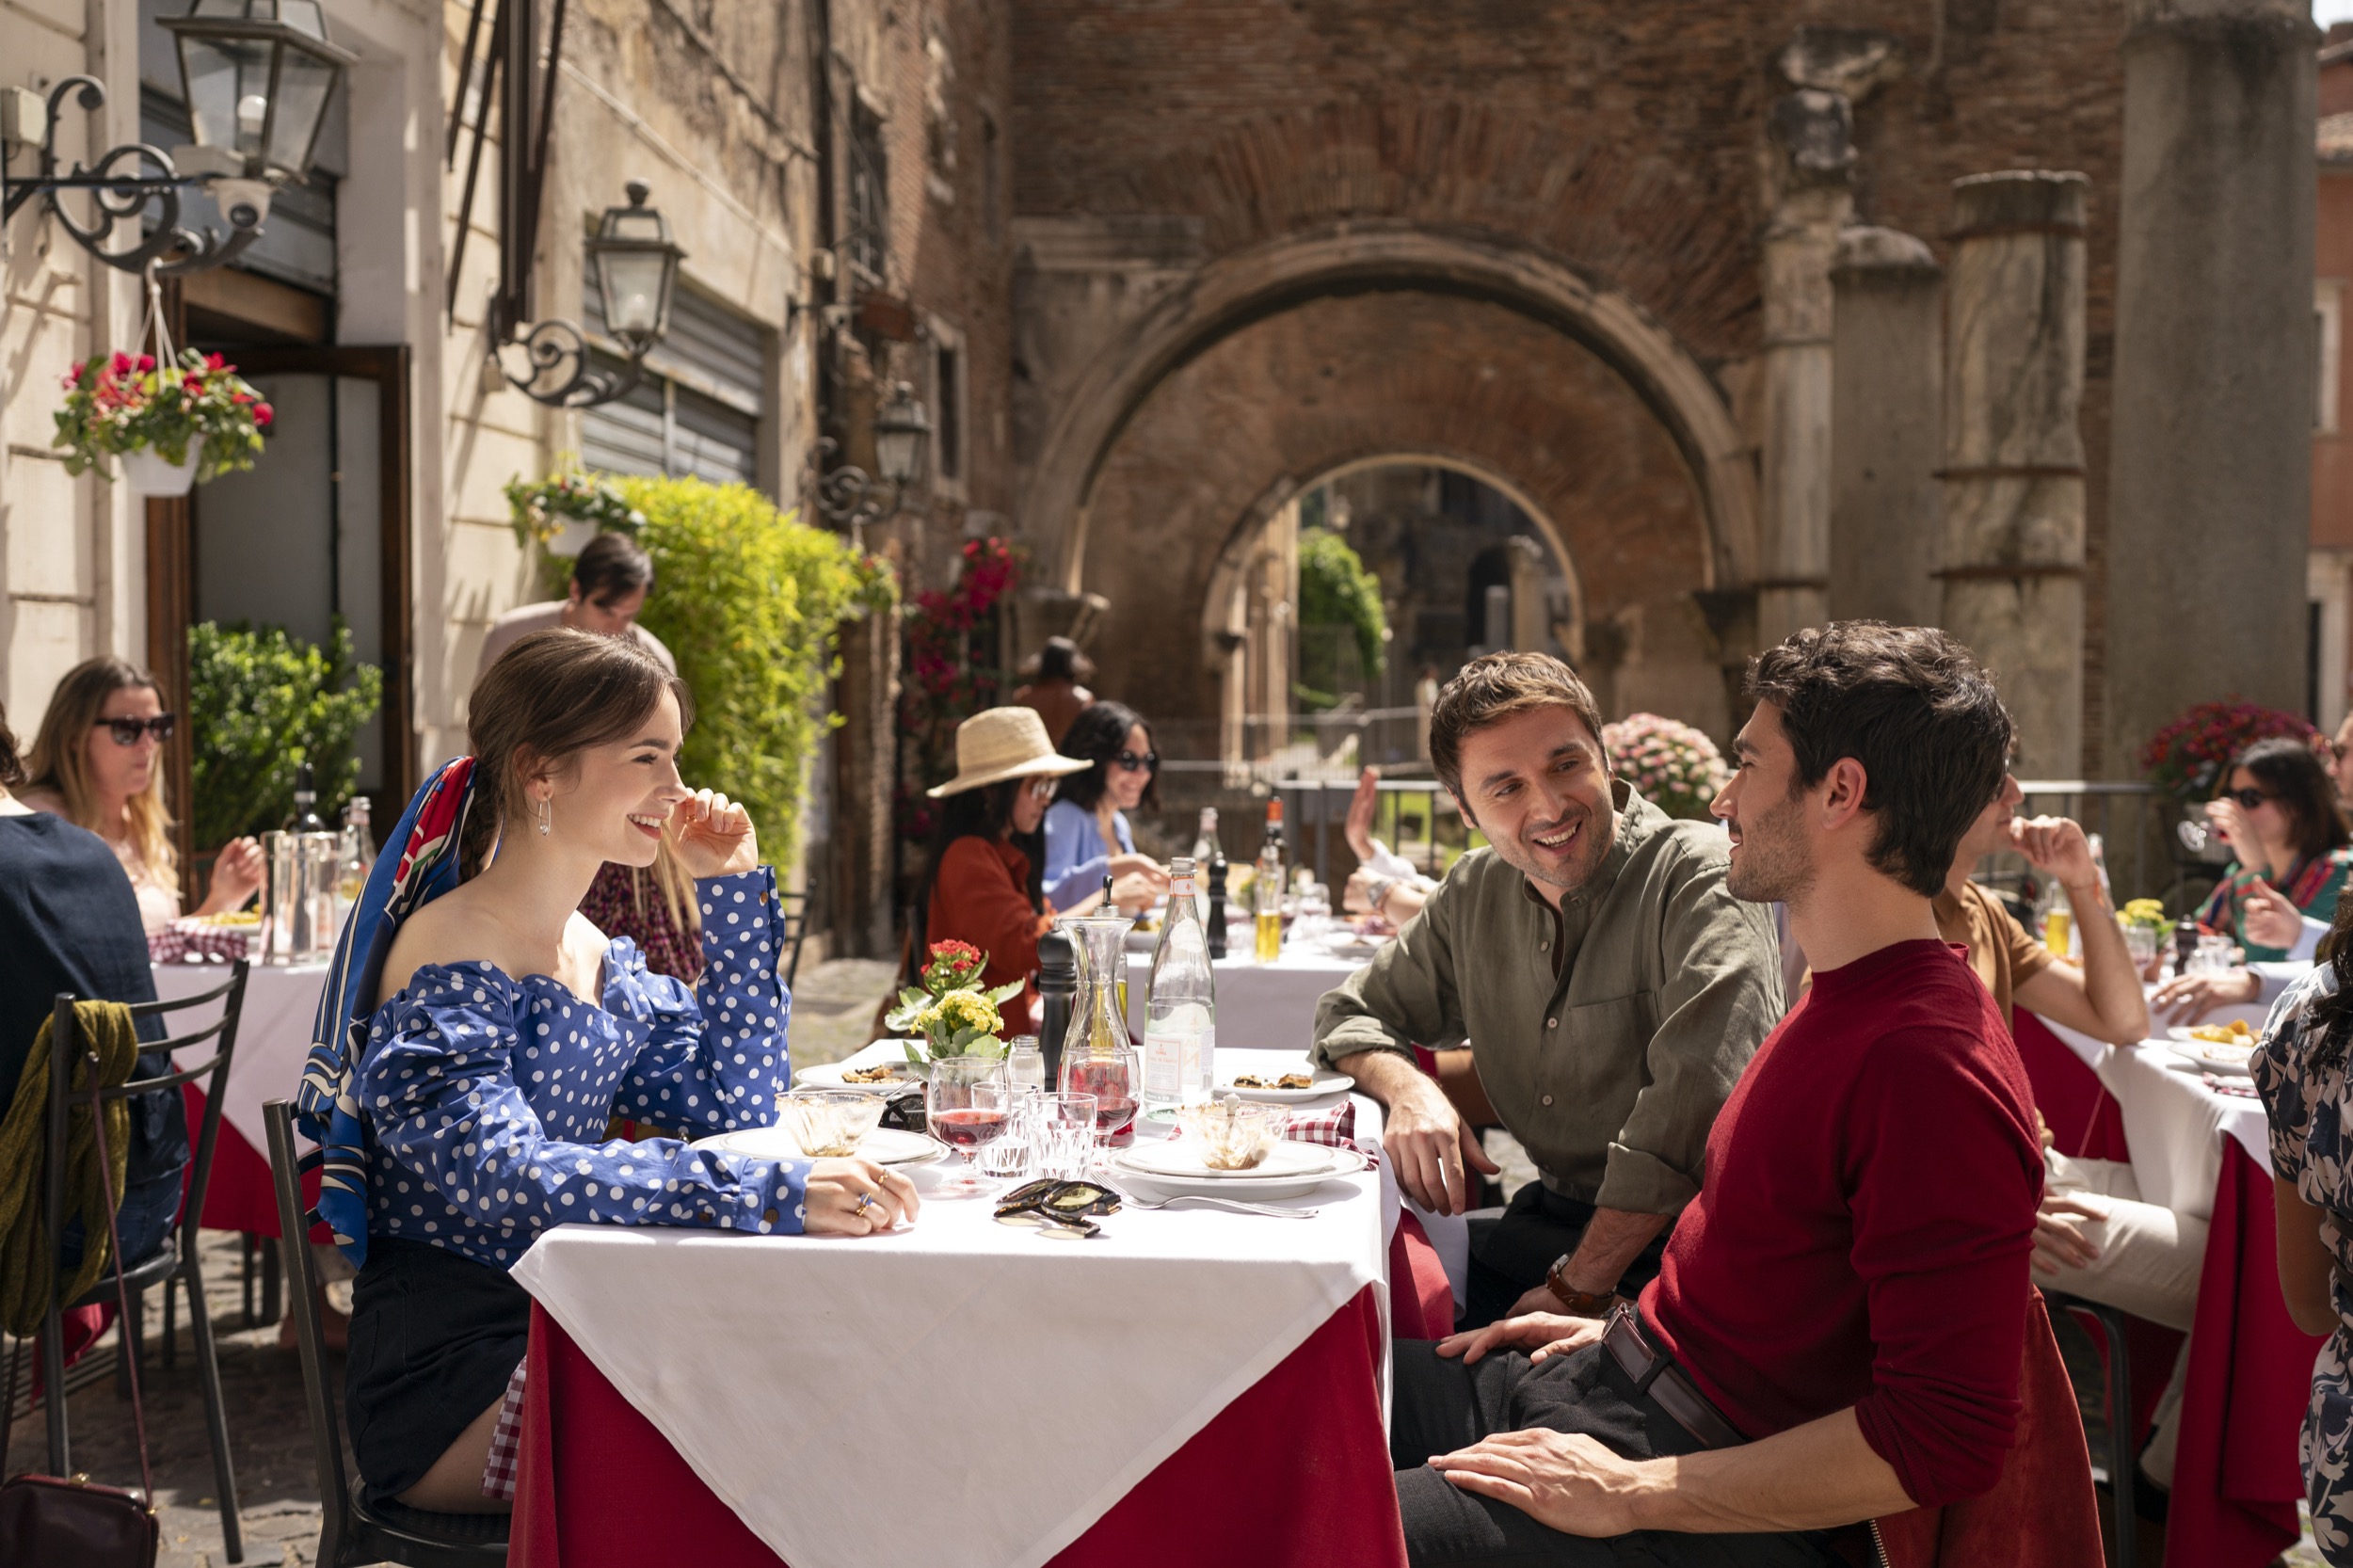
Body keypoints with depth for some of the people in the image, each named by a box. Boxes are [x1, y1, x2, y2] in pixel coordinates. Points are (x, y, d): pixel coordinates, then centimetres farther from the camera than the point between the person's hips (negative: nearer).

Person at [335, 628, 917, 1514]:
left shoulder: (598, 957, 11)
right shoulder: (450, 959, -15)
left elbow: (735, 1101, 14)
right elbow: (505, 1175, -29)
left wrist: (732, 890, 6)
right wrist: (774, 1194, -37)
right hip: (447, 1383, -7)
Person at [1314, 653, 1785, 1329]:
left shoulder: (1701, 876, -14)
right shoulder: (1474, 893, 8)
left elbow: (1697, 1102, -25)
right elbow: (1352, 1012, 19)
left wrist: (1577, 1287, -25)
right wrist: (1408, 1088, -6)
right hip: (1546, 1221, 7)